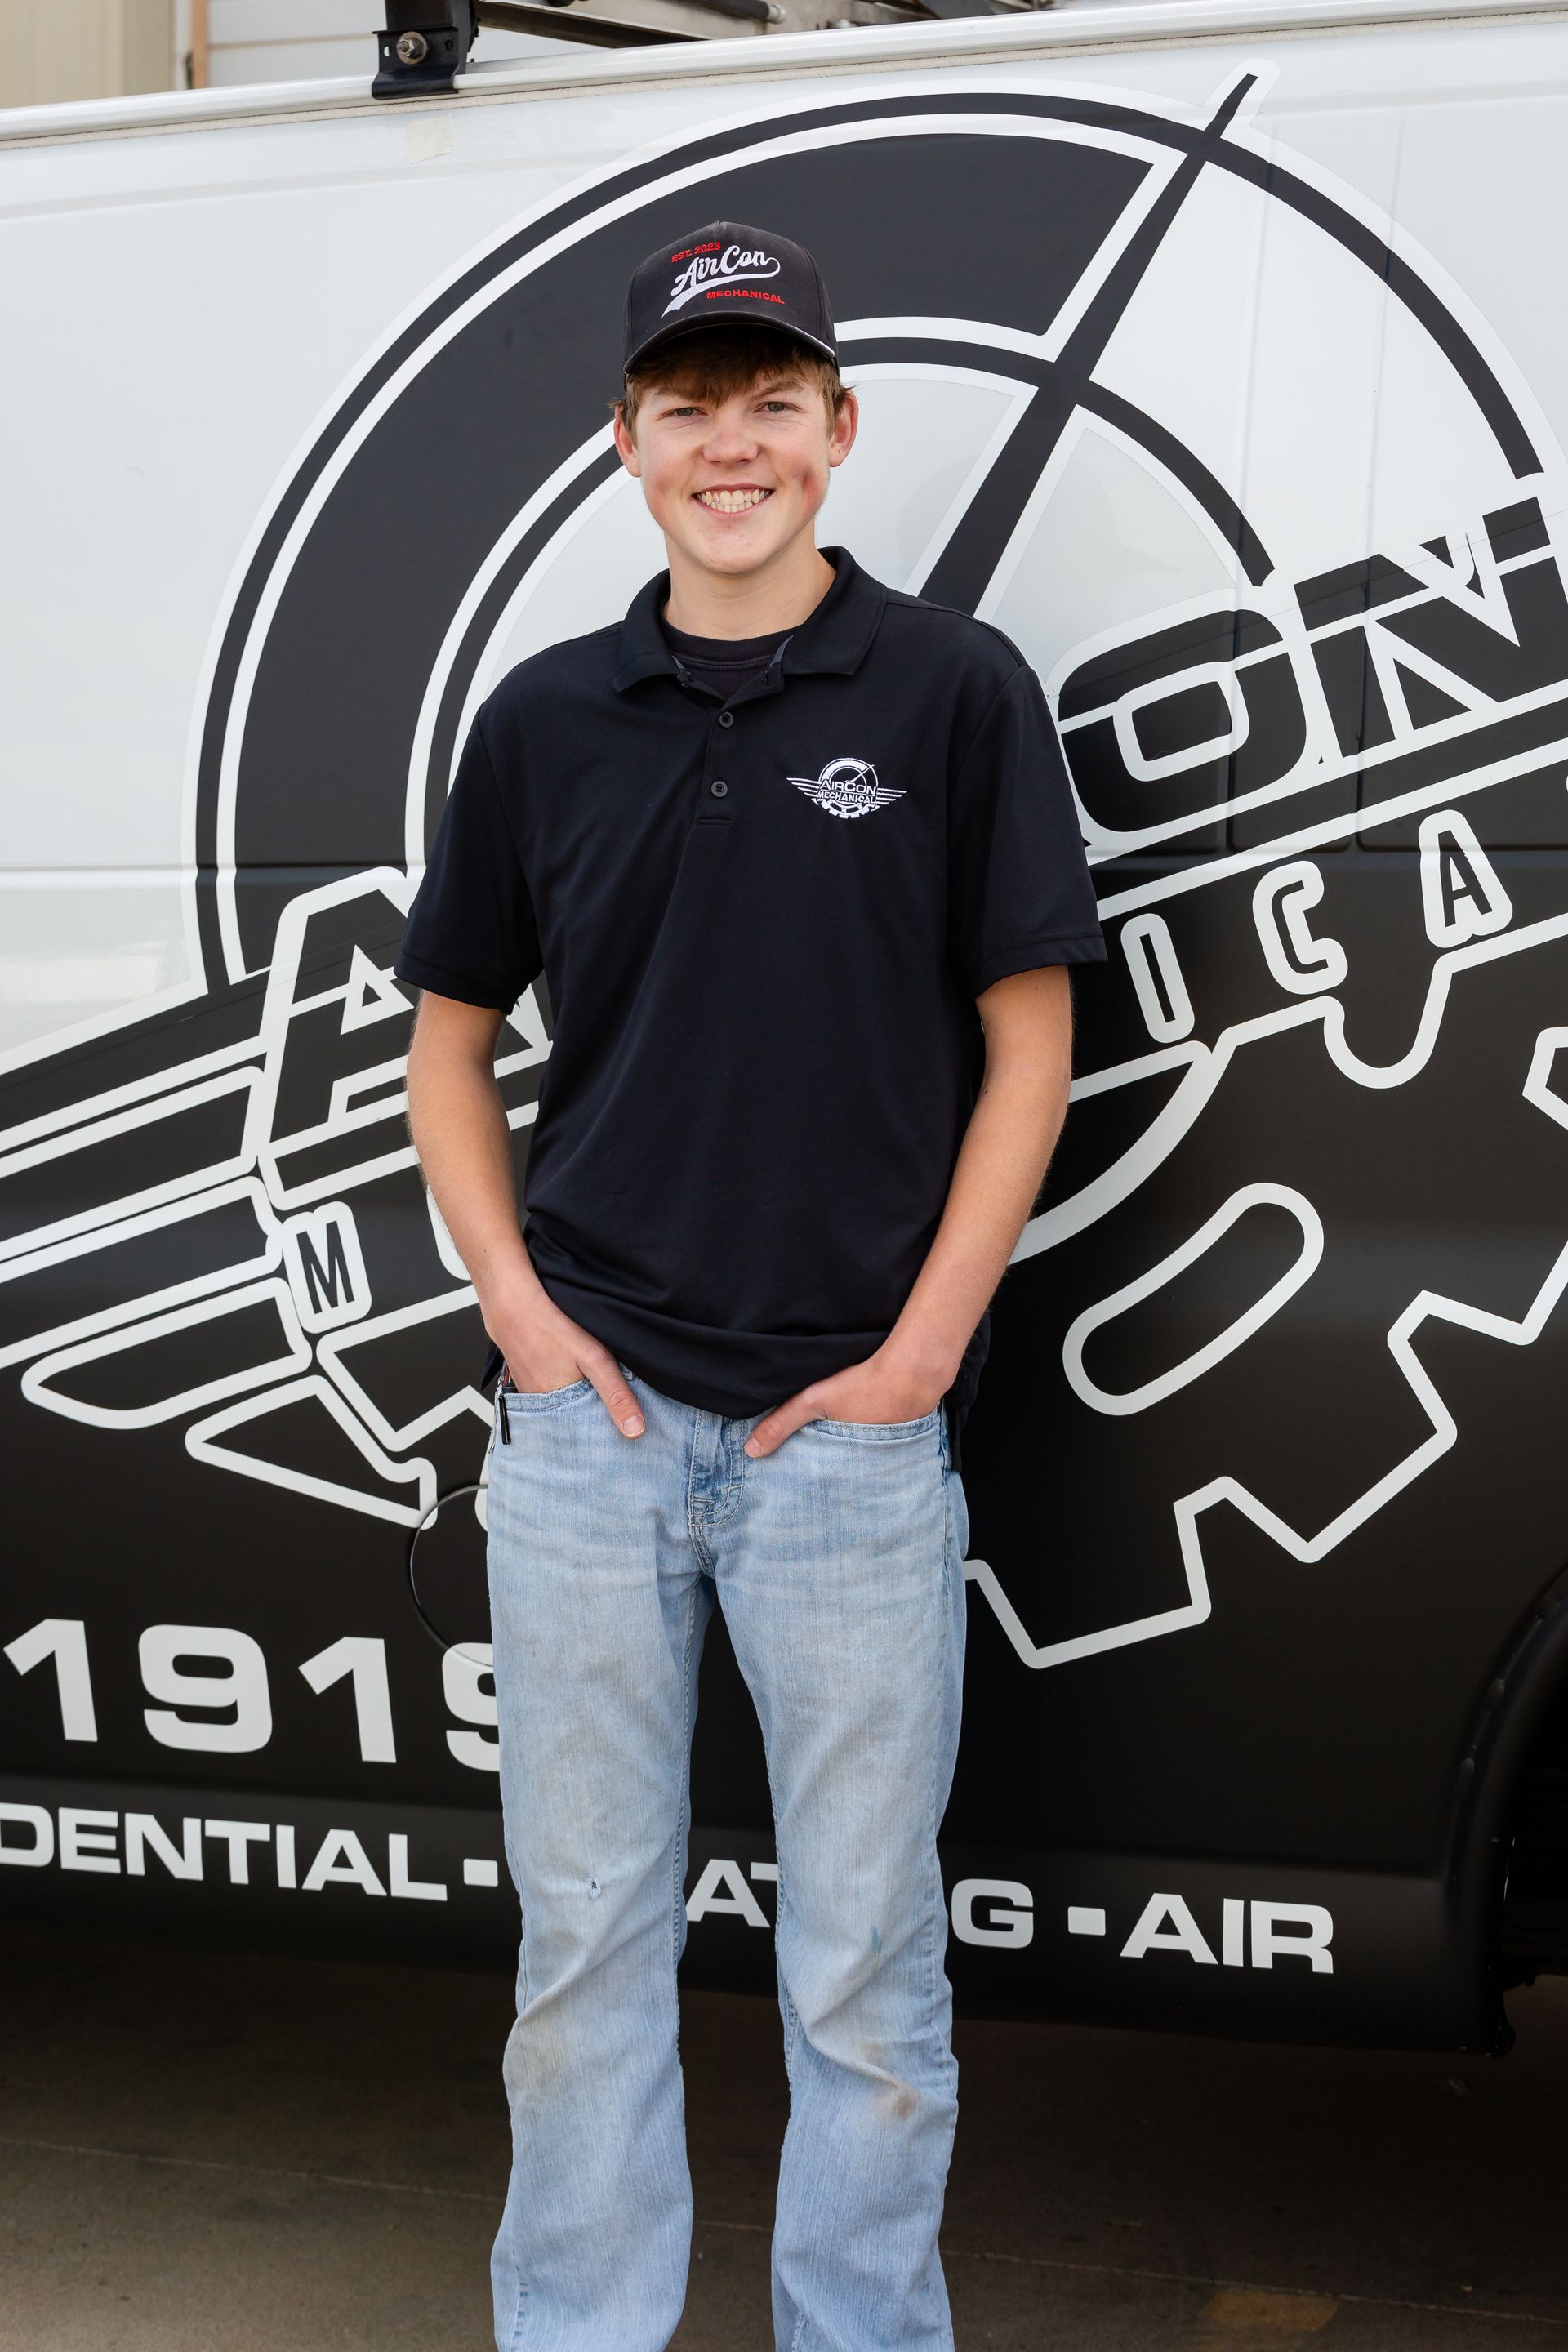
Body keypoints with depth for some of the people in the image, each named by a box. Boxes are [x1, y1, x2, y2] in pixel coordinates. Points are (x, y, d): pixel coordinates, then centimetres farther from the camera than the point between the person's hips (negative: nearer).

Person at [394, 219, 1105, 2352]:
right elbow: (449, 1036, 15)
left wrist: (923, 1351, -7)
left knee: (865, 1970, 7)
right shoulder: (547, 718, 8)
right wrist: (517, 1304, 1)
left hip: (854, 1428, -2)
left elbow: (1029, 1043, 0)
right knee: (586, 1943, 12)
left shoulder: (954, 689, 0)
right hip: (587, 1414, 3)